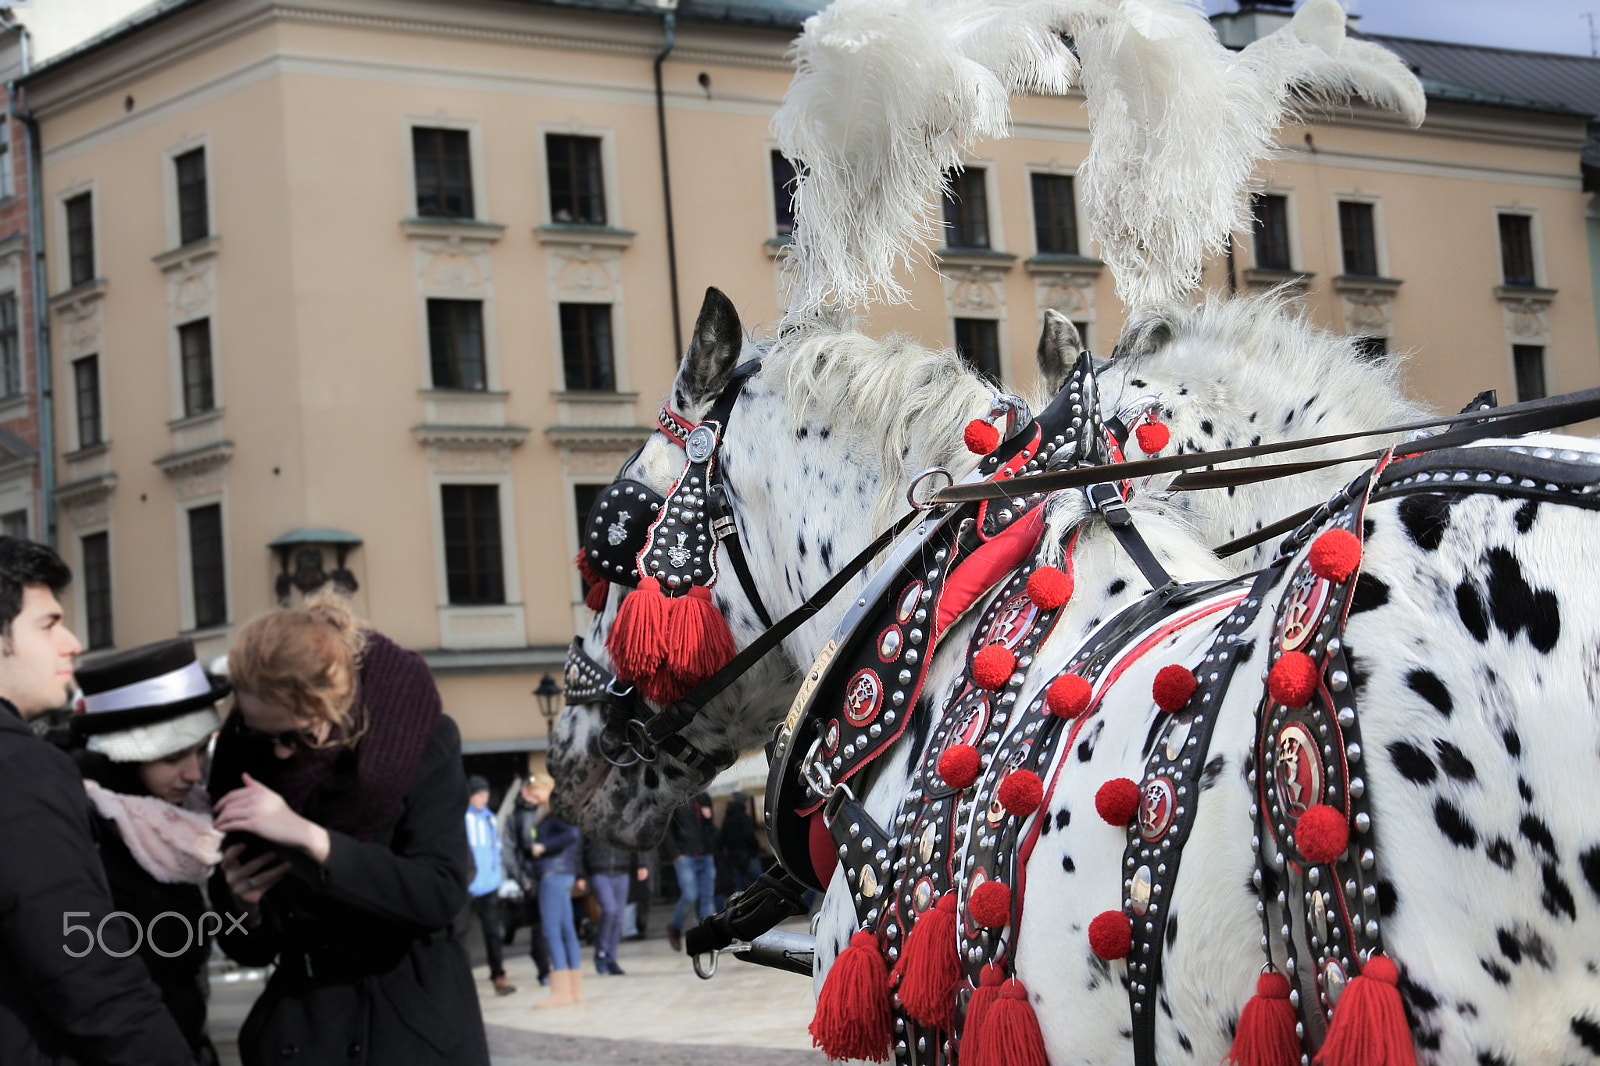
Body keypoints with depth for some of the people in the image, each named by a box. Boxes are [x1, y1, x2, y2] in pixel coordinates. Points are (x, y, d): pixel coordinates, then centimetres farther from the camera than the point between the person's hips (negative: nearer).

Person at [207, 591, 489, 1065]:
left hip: (415, 1021, -3)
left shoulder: (421, 735, -12)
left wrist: (312, 839, -28)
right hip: (298, 1022, 3)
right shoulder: (243, 756, -3)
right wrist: (244, 910, -16)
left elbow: (441, 894, -22)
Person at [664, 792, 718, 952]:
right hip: (685, 856, -5)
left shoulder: (703, 797, 15)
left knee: (707, 896, -2)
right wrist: (676, 854, -13)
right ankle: (675, 929, 10)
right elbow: (666, 829, -6)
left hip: (705, 855, 5)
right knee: (690, 895, -14)